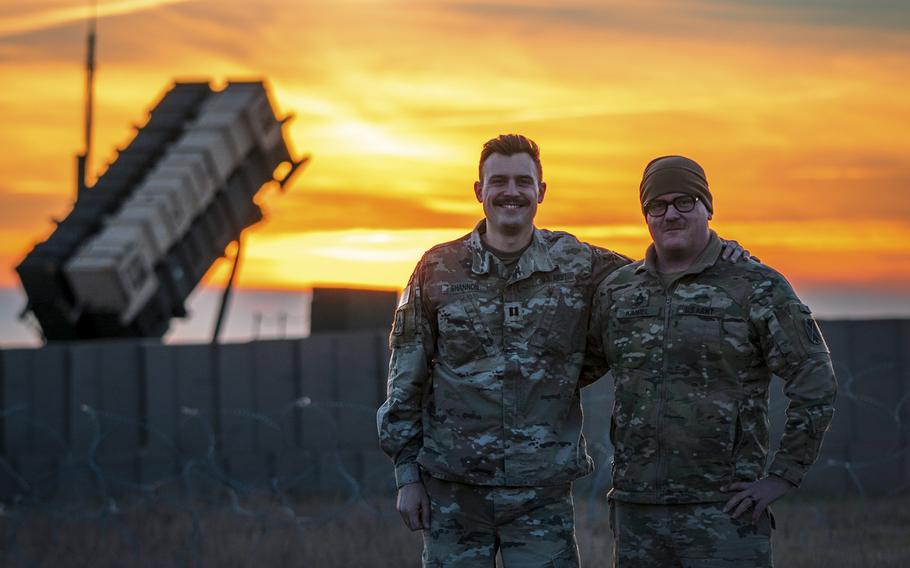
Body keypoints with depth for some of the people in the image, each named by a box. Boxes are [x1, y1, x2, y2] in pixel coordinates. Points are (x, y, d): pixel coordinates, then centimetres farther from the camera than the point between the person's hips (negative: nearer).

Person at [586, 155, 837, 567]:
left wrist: (782, 477, -8)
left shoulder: (756, 287, -2)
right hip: (636, 510, 4)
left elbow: (815, 383, -4)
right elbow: (584, 363, 25)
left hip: (724, 509, -4)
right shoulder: (617, 290, 11)